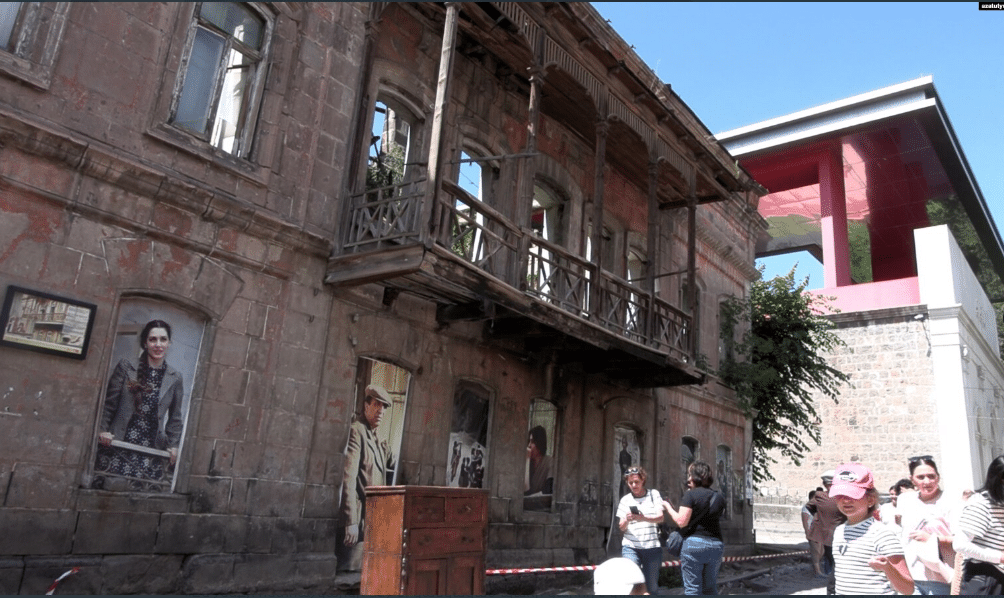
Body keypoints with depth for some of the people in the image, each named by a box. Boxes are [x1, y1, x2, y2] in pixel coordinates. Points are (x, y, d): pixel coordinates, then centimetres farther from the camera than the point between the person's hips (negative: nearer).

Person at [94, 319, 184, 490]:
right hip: (118, 445, 0)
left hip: (150, 450, 1)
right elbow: (109, 402, 7)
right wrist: (103, 430, -3)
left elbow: (175, 417, 13)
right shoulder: (126, 366, 5)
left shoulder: (175, 378, 8)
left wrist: (173, 445, 5)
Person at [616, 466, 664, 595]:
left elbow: (660, 517, -5)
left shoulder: (654, 495, 7)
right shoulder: (625, 500, 9)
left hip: (652, 547, 0)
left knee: (652, 587, 4)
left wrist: (644, 518, -24)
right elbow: (621, 528, 7)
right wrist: (626, 520, -17)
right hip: (631, 547, 0)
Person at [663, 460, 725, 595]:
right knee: (710, 589, 15)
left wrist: (668, 507, 2)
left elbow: (682, 521, -13)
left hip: (693, 543, -6)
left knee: (692, 589, 1)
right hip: (716, 544, 6)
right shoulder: (718, 498, 11)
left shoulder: (690, 495, -7)